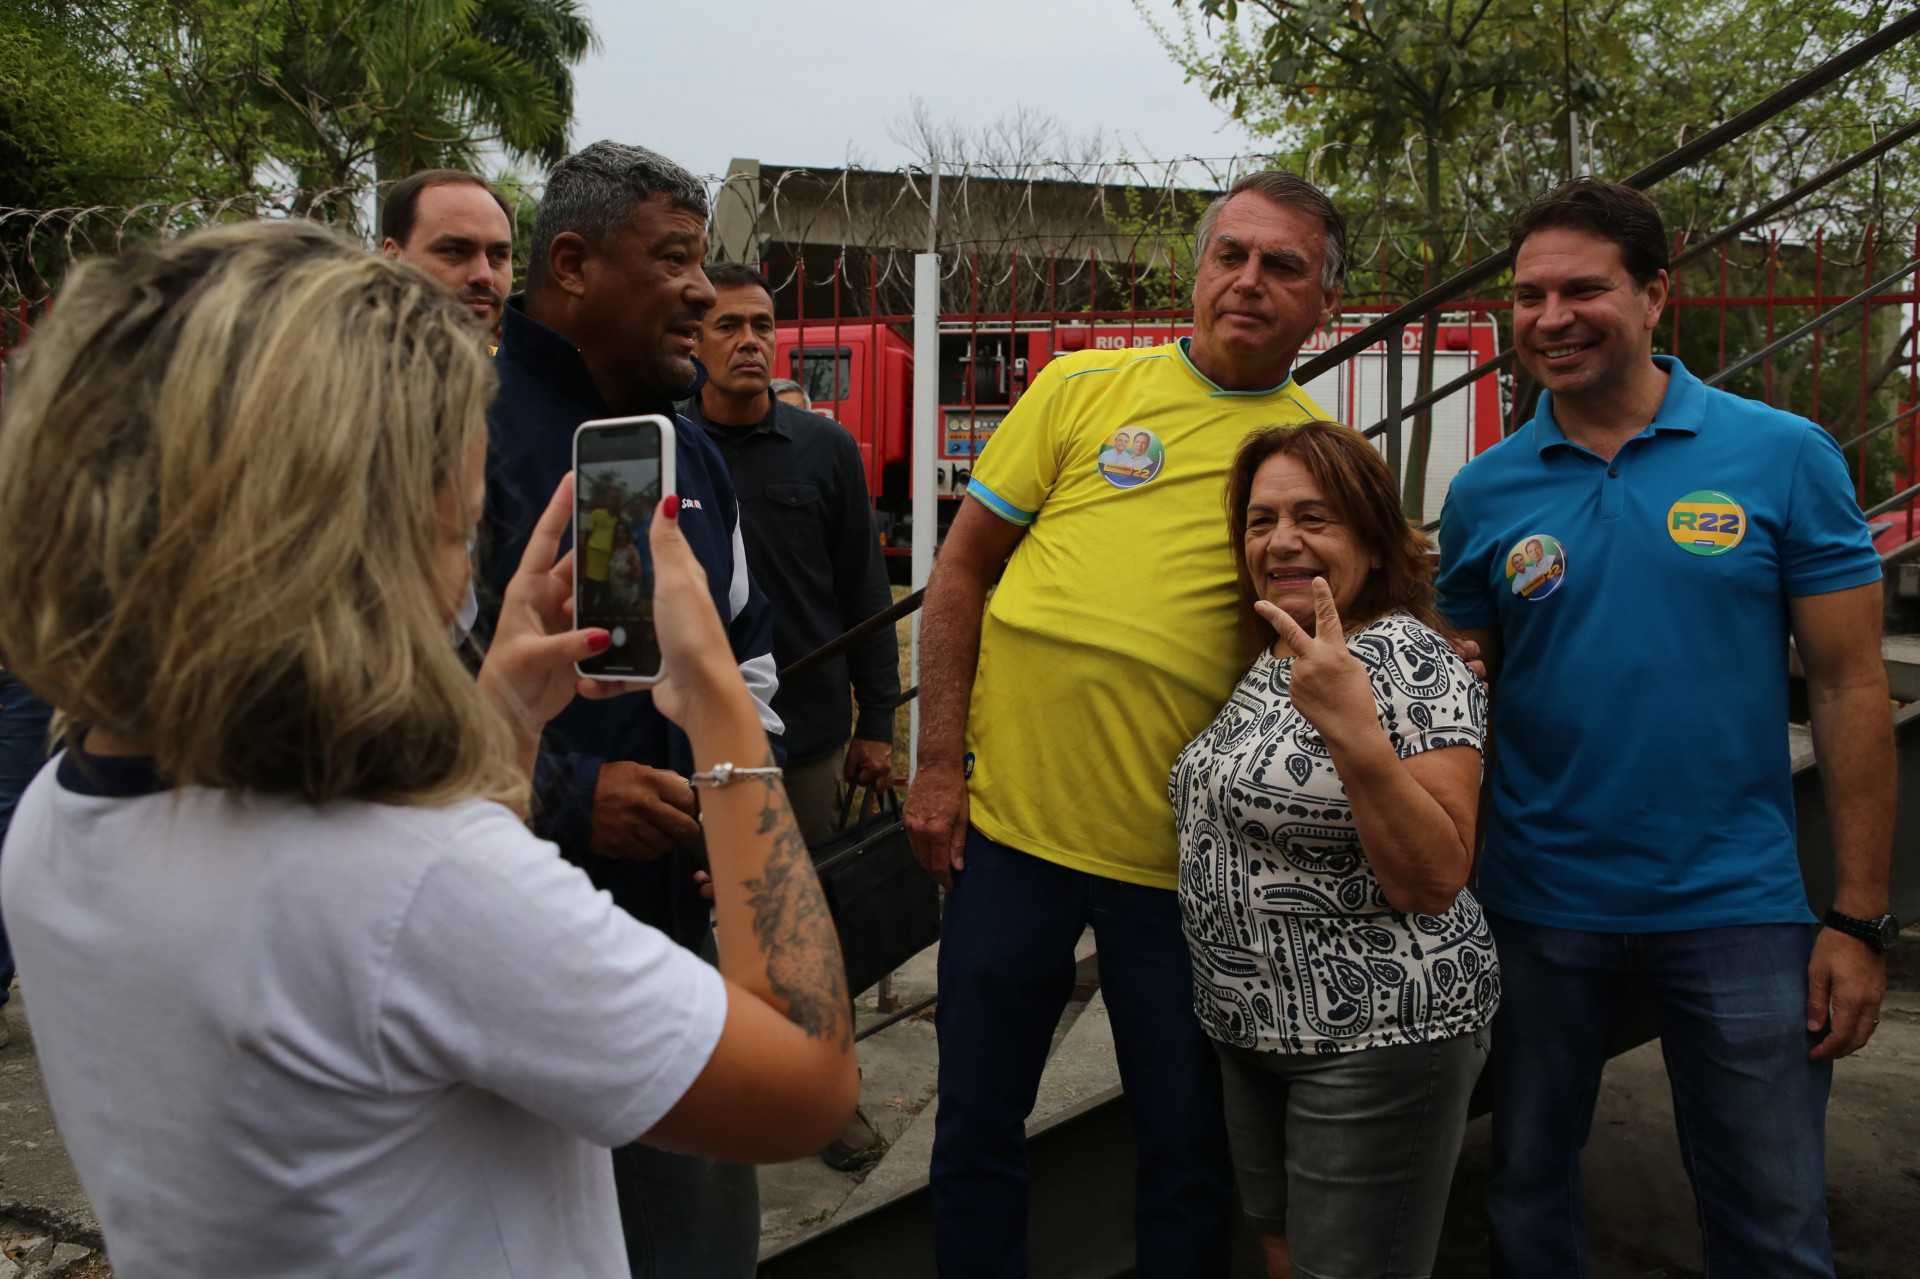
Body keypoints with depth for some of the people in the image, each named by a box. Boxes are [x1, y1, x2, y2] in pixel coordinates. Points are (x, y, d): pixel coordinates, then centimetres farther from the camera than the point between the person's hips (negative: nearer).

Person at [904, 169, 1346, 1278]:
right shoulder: (1083, 388, 3)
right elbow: (963, 571, 4)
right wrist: (940, 764, -1)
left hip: (1183, 857, 0)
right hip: (1010, 821, 1)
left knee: (1189, 1151, 12)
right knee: (977, 1130, 14)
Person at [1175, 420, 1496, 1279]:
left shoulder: (1407, 659, -15)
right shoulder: (1269, 667, 8)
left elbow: (1434, 882, -23)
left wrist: (1356, 733, -33)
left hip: (1379, 1041, -8)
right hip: (1253, 1034, 8)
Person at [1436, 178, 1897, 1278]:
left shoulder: (1785, 457, -5)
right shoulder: (1485, 494, 0)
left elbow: (1850, 685, -4)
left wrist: (1861, 919, -6)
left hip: (1737, 907, -1)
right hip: (1539, 906, 2)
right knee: (1529, 1188, 18)